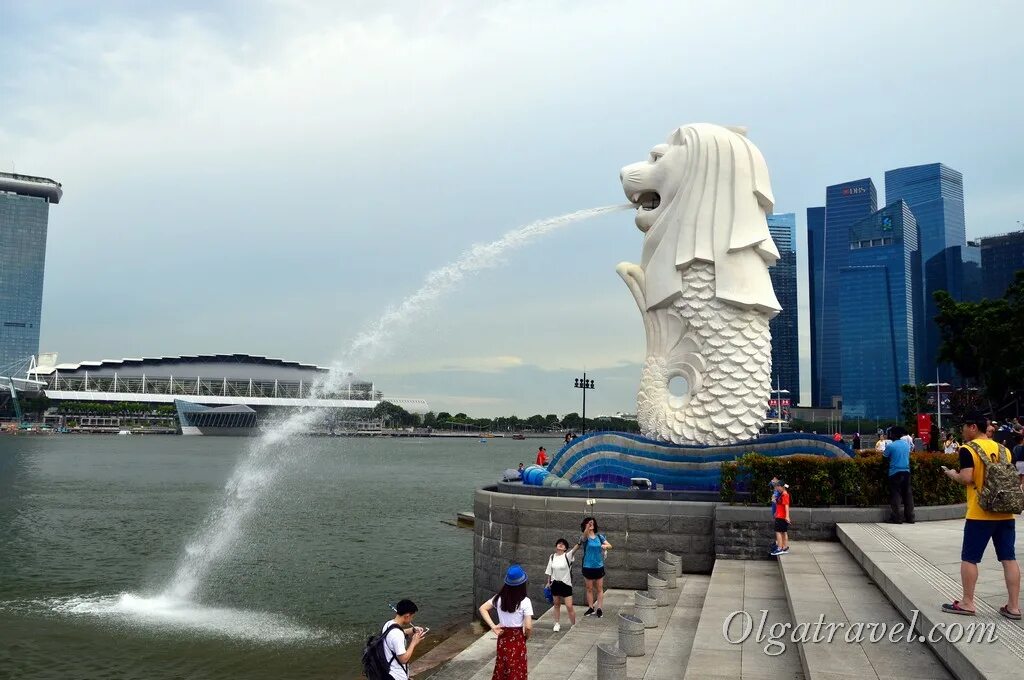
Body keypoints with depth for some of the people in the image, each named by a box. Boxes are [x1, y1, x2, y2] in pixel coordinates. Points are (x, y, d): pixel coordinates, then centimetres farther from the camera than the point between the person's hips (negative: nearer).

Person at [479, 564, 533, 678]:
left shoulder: (499, 598, -4)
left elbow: (482, 609, 0)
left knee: (501, 670, 19)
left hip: (502, 639, 4)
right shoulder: (525, 601, -18)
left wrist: (493, 626, -2)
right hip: (517, 640, -4)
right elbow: (528, 626, -22)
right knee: (516, 672, 10)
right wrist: (526, 637, -1)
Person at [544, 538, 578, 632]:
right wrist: (548, 582, 12)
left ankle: (574, 625, 11)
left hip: (566, 584, -4)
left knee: (569, 606, -4)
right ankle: (557, 624, 28)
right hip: (555, 584, 4)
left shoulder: (567, 556, -11)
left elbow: (574, 549, -30)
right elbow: (549, 571, 11)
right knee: (556, 604, 15)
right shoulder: (552, 557, 2)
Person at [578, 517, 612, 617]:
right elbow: (585, 535, -33)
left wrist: (605, 546, -22)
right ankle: (591, 608, 21)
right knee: (589, 589, 9)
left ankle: (599, 609, 15)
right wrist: (587, 527, -51)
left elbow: (610, 546, 1)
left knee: (600, 589, 7)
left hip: (599, 566, 2)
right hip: (588, 567, -2)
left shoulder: (599, 536, -1)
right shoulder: (584, 538, -10)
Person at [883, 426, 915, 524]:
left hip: (895, 472, -5)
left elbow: (884, 456, -2)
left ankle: (896, 518, -3)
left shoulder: (890, 446, -10)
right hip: (906, 471, 5)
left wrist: (882, 452, 19)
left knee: (895, 494, -1)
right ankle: (910, 517, 12)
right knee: (908, 494, 9)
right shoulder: (906, 444, 8)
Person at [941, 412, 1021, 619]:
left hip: (980, 514, -6)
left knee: (969, 558, 4)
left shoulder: (968, 449, -10)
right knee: (1009, 558, 7)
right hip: (1005, 512, 6)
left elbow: (966, 478, -18)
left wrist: (953, 475, 1)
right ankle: (1013, 606, 11)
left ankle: (967, 603, 9)